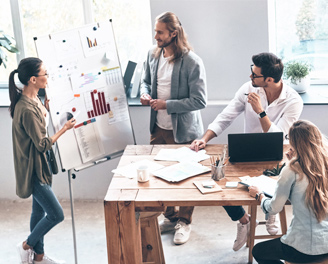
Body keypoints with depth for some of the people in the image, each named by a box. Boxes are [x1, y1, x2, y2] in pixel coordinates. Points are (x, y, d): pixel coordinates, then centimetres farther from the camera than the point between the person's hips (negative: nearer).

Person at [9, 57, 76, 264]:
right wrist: (65, 129, -14)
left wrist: (45, 107, 2)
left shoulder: (32, 99, 1)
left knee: (40, 210, 19)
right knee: (56, 214, -1)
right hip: (33, 168, -10)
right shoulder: (27, 109, -29)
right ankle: (27, 245, 21)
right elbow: (42, 144, -22)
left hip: (39, 165, 10)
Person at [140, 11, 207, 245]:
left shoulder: (192, 62, -21)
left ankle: (184, 221, 28)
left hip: (183, 131, -6)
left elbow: (199, 101, -21)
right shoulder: (153, 54, 0)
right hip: (158, 128, 6)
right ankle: (170, 217, 36)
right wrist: (145, 94, -5)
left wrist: (167, 105, -22)